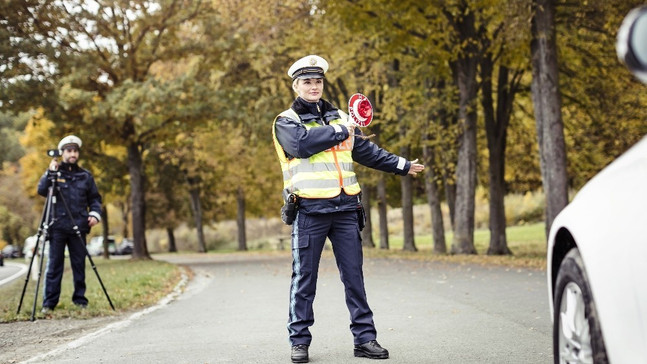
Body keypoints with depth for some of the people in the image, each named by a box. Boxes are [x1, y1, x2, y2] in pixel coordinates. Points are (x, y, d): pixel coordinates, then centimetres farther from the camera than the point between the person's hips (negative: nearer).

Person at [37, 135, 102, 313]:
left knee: (79, 265, 3)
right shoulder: (54, 172, 8)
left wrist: (95, 214, -2)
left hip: (78, 227, 2)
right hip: (57, 226, -2)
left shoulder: (85, 176, 12)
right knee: (54, 265, -2)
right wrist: (50, 173, -17)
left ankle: (80, 300, 11)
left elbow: (94, 198, 15)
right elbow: (41, 190, -6)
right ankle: (49, 303, 1)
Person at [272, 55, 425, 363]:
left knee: (354, 277, 4)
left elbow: (366, 151, 29)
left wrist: (401, 165, 32)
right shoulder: (286, 121, 4)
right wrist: (341, 131, -9)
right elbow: (301, 143, -17)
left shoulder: (339, 117, 21)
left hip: (345, 209, 4)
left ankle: (365, 338, 8)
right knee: (304, 279, 0)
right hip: (309, 210, -4)